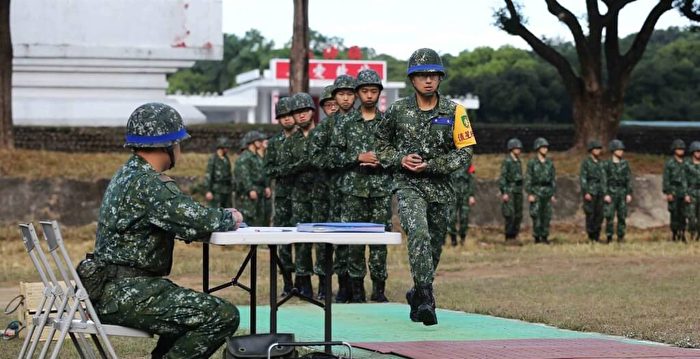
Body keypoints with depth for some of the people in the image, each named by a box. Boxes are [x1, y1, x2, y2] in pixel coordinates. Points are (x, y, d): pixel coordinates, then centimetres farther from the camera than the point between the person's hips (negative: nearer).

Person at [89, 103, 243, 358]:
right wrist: (230, 218, -3)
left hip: (113, 291, 11)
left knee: (199, 309, 28)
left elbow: (179, 218, 19)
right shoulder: (148, 184, -17)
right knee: (224, 317, -14)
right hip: (127, 294, -11)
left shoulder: (126, 175, 16)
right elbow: (199, 222, -24)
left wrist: (219, 218, 4)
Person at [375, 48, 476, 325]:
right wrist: (400, 160, -7)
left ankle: (418, 296, 34)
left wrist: (430, 165, -13)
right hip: (407, 186, -2)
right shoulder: (398, 110, 0)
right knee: (419, 234, -25)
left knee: (434, 245, 12)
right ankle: (426, 298, -28)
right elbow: (380, 144, 13)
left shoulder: (454, 111, -2)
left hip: (439, 187, 2)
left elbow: (465, 152, -3)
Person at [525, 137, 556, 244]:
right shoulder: (532, 163, -3)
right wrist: (529, 194, -13)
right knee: (536, 216, -6)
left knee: (546, 216, 3)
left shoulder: (550, 163, 9)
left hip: (547, 192, 4)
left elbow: (553, 179, 11)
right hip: (536, 192, -4)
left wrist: (553, 194, 5)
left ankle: (544, 237, 9)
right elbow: (528, 179, -6)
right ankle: (537, 237, -1)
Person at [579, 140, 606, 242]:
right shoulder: (586, 162, -6)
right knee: (590, 214, -5)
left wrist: (604, 192, 11)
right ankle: (591, 236, 2)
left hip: (599, 192, 6)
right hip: (590, 191, -6)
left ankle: (596, 236, 7)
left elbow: (603, 178, 16)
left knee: (599, 214, 2)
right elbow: (582, 178, -11)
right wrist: (586, 192, -18)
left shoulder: (600, 163, 13)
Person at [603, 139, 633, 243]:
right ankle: (609, 237, -2)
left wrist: (629, 193, 1)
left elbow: (629, 179, 8)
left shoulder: (625, 164, 8)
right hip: (611, 192, -3)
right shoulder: (607, 164, -1)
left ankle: (621, 237, 7)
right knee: (610, 216, -8)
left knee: (622, 216, 2)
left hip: (622, 192, 3)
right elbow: (604, 180, -3)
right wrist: (606, 194, -11)